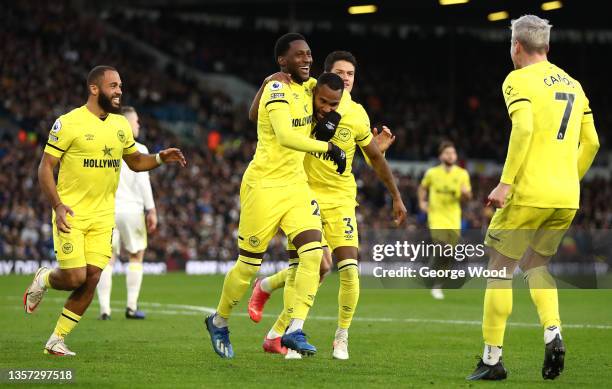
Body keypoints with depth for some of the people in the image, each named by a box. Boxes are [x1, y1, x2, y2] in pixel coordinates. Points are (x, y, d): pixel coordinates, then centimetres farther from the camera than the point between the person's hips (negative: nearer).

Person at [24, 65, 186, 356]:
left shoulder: (120, 125, 9)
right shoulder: (69, 123, -10)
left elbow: (135, 161, 22)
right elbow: (45, 168, -8)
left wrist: (161, 158, 2)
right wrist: (58, 205, -20)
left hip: (103, 216, 5)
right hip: (71, 215, -5)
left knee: (91, 280, -2)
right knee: (75, 277, -12)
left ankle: (56, 340, 11)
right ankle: (44, 279, 24)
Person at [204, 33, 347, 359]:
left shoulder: (307, 87, 7)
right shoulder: (277, 91, -17)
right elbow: (285, 136, -32)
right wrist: (328, 148, -31)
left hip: (296, 185, 7)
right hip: (264, 186, -7)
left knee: (313, 253, -11)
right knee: (248, 266, 4)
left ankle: (295, 330, -10)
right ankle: (219, 322, 27)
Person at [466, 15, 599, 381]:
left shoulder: (519, 80, -5)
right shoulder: (572, 84, 16)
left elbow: (523, 128, -20)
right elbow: (591, 142, 15)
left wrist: (505, 182, -20)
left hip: (529, 194, -6)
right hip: (567, 197, 7)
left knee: (501, 268, 4)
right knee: (535, 264, 21)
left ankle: (492, 358, 3)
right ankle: (553, 333, -2)